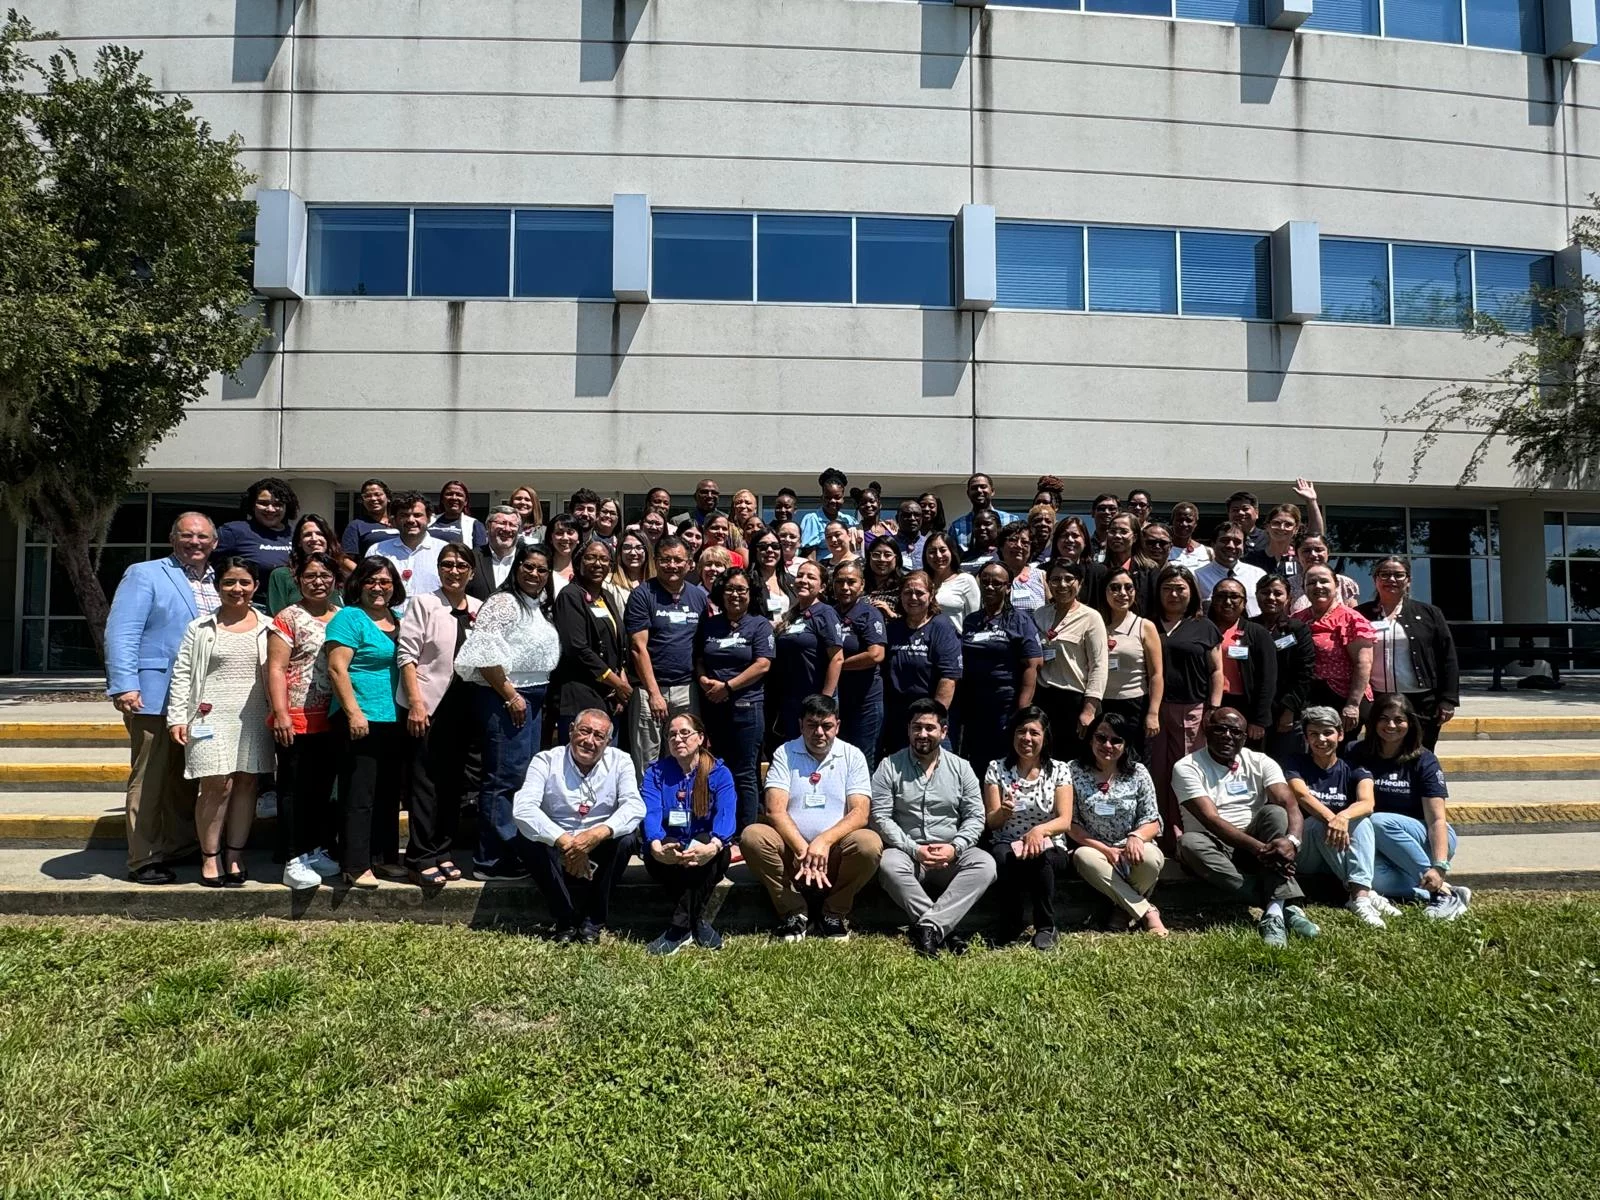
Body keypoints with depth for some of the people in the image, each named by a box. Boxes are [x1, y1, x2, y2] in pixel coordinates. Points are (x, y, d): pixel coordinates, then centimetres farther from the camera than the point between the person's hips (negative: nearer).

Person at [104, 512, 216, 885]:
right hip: (155, 697, -5)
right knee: (149, 780, 2)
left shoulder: (220, 583, 14)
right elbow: (121, 632, -11)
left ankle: (180, 848, 27)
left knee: (186, 781, 15)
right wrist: (124, 685, -20)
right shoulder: (144, 575, -2)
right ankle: (143, 860, 9)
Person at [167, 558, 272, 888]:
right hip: (212, 717, -2)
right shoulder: (200, 628, 5)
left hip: (253, 718, 2)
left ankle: (235, 856, 16)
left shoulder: (267, 628, 8)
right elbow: (182, 674, 4)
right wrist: (177, 717, -3)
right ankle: (209, 857, 6)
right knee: (217, 785, -7)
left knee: (246, 784, 5)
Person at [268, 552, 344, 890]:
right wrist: (281, 715, -16)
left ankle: (318, 851, 23)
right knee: (295, 789, 0)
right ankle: (294, 861, 4)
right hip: (297, 720, -5)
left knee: (324, 788, 12)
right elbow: (276, 669, -8)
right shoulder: (288, 618, -2)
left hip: (333, 720, 5)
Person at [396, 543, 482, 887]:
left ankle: (442, 852, 20)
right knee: (425, 783, -2)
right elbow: (406, 655, -6)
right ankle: (421, 859, 5)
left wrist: (482, 708, 3)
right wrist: (415, 702, -14)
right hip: (427, 705, -4)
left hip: (463, 706, 4)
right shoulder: (423, 604, -2)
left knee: (453, 782, 9)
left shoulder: (479, 609, 9)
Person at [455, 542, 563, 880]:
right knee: (505, 778, -7)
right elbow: (484, 652, -20)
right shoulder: (504, 602, -11)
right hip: (504, 698, -9)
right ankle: (492, 860, 0)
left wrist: (539, 697, 14)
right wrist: (510, 695, -18)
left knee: (526, 776, 13)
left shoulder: (542, 607, 16)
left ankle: (515, 850, 23)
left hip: (533, 697, 9)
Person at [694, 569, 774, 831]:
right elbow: (699, 660, 17)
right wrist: (703, 679, -5)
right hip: (713, 706, 4)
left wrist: (727, 686, -13)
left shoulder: (759, 625, 0)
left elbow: (763, 664, -9)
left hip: (746, 707, -4)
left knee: (744, 775, -1)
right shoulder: (709, 625, 13)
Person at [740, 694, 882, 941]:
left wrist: (825, 841, -26)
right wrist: (803, 850, -23)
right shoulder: (784, 754, 2)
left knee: (869, 844, -30)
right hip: (791, 849, 0)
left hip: (835, 851, 0)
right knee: (751, 836, -27)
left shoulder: (852, 756, 2)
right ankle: (794, 911, -9)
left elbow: (860, 814, -9)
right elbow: (775, 810, -10)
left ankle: (835, 912, -4)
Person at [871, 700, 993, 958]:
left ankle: (928, 927, -33)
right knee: (889, 865, -34)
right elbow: (880, 817, -5)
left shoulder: (961, 768, 9)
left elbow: (975, 817, 4)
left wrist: (954, 848, -15)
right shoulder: (890, 767, 3)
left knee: (985, 864, -27)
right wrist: (914, 850, -16)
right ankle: (944, 929, -29)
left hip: (951, 857, 2)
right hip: (906, 852, -2)